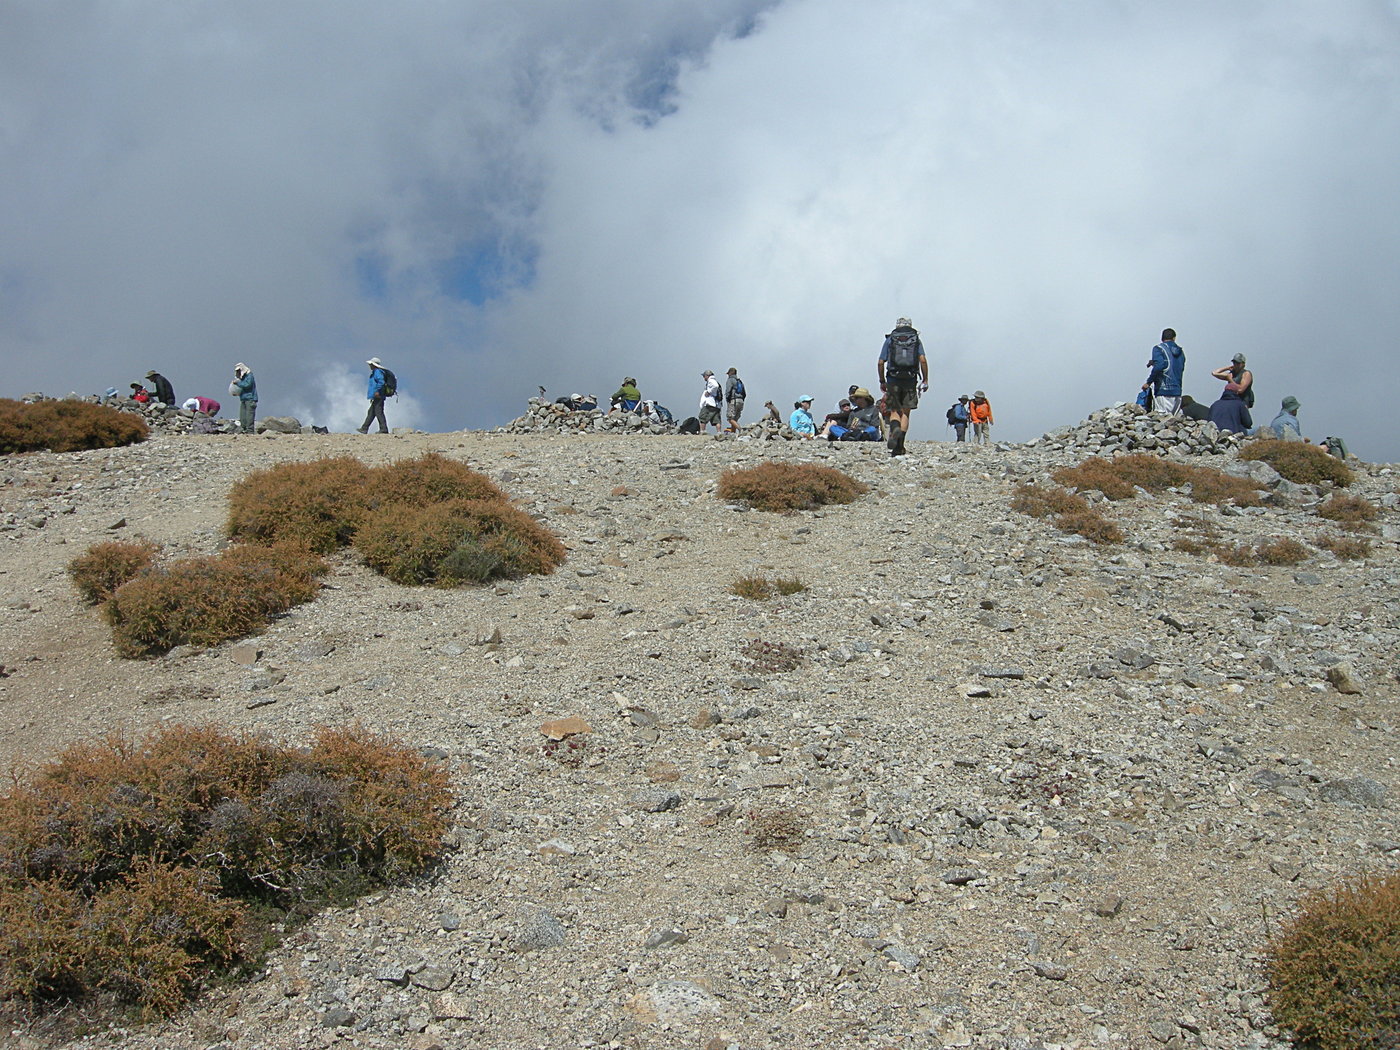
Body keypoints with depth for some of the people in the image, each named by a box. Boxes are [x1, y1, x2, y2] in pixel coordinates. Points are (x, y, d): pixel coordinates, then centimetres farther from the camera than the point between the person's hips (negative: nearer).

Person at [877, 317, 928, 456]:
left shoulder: (889, 339, 10)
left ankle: (895, 429, -25)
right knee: (905, 412, 6)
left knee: (894, 411, 8)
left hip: (893, 379, 0)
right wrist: (925, 380, 1)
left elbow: (880, 363, 3)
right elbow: (923, 360, -4)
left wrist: (882, 381, 13)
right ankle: (899, 446, -1)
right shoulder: (916, 340, 10)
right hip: (910, 380, 0)